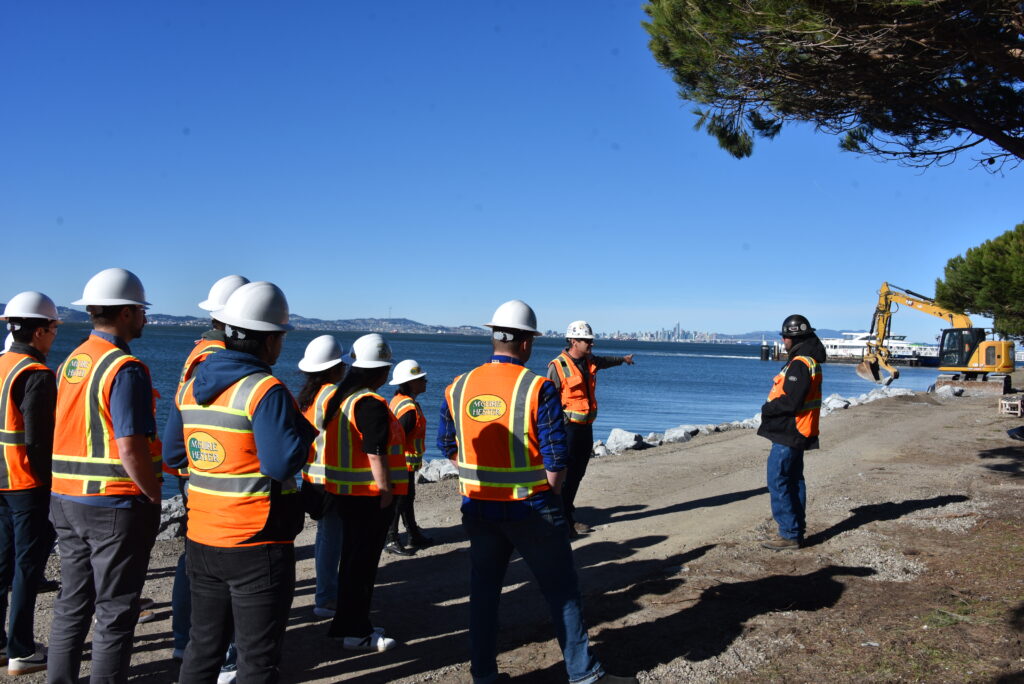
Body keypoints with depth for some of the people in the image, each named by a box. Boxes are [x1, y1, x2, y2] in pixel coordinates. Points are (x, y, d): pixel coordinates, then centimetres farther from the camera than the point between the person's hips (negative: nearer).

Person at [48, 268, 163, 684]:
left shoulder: (71, 362, 10)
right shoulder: (124, 369, -17)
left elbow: (68, 433, 13)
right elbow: (130, 449, -23)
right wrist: (155, 497, -10)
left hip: (66, 502, 8)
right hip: (115, 507, -8)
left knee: (72, 604, 19)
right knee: (115, 613, 4)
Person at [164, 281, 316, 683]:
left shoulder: (191, 387, 6)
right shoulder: (265, 390, -18)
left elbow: (173, 456, 12)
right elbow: (283, 464, -23)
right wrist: (305, 428, -7)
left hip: (201, 541, 7)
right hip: (256, 546, -7)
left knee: (203, 643, 22)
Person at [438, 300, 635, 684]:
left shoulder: (458, 388, -1)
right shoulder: (539, 389, -15)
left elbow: (447, 447, 8)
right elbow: (556, 459, -15)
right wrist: (550, 494, 3)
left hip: (479, 507, 4)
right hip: (532, 509, -4)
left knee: (484, 590, 17)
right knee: (561, 591, 10)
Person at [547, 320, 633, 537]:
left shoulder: (590, 361, 10)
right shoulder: (558, 366, -14)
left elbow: (604, 361, 35)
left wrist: (622, 359, 54)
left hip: (585, 428, 8)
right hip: (568, 428, -8)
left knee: (577, 474, 12)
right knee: (565, 476, -8)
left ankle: (569, 517, 21)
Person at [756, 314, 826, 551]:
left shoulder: (800, 364, -19)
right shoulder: (811, 361, 15)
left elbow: (791, 402, -24)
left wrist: (767, 409, -9)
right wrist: (771, 407, 7)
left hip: (788, 433, -11)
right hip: (797, 433, 11)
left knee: (777, 481, -7)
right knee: (794, 480, 15)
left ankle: (789, 534, -4)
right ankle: (796, 530, 22)